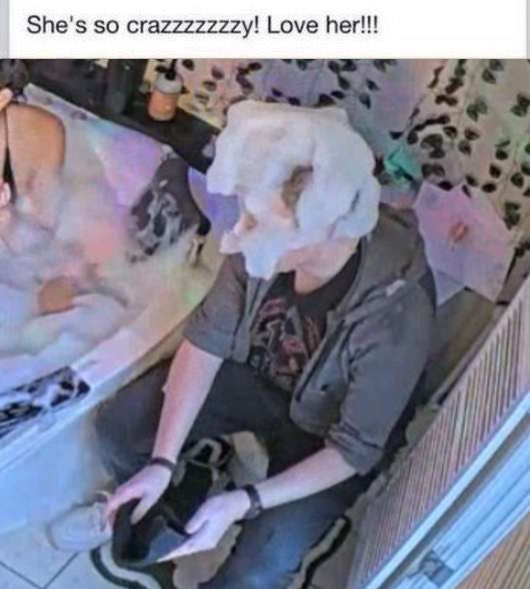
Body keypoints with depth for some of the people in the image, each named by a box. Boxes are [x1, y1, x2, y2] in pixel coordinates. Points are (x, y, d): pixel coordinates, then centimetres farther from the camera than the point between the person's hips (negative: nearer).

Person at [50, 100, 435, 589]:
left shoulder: (396, 317, -38)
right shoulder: (269, 241, -26)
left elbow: (355, 449, -26)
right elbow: (208, 339, -15)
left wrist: (247, 502, -32)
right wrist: (162, 463, -21)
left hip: (320, 432, -4)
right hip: (250, 372, 4)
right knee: (118, 425, -4)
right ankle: (143, 506, 30)